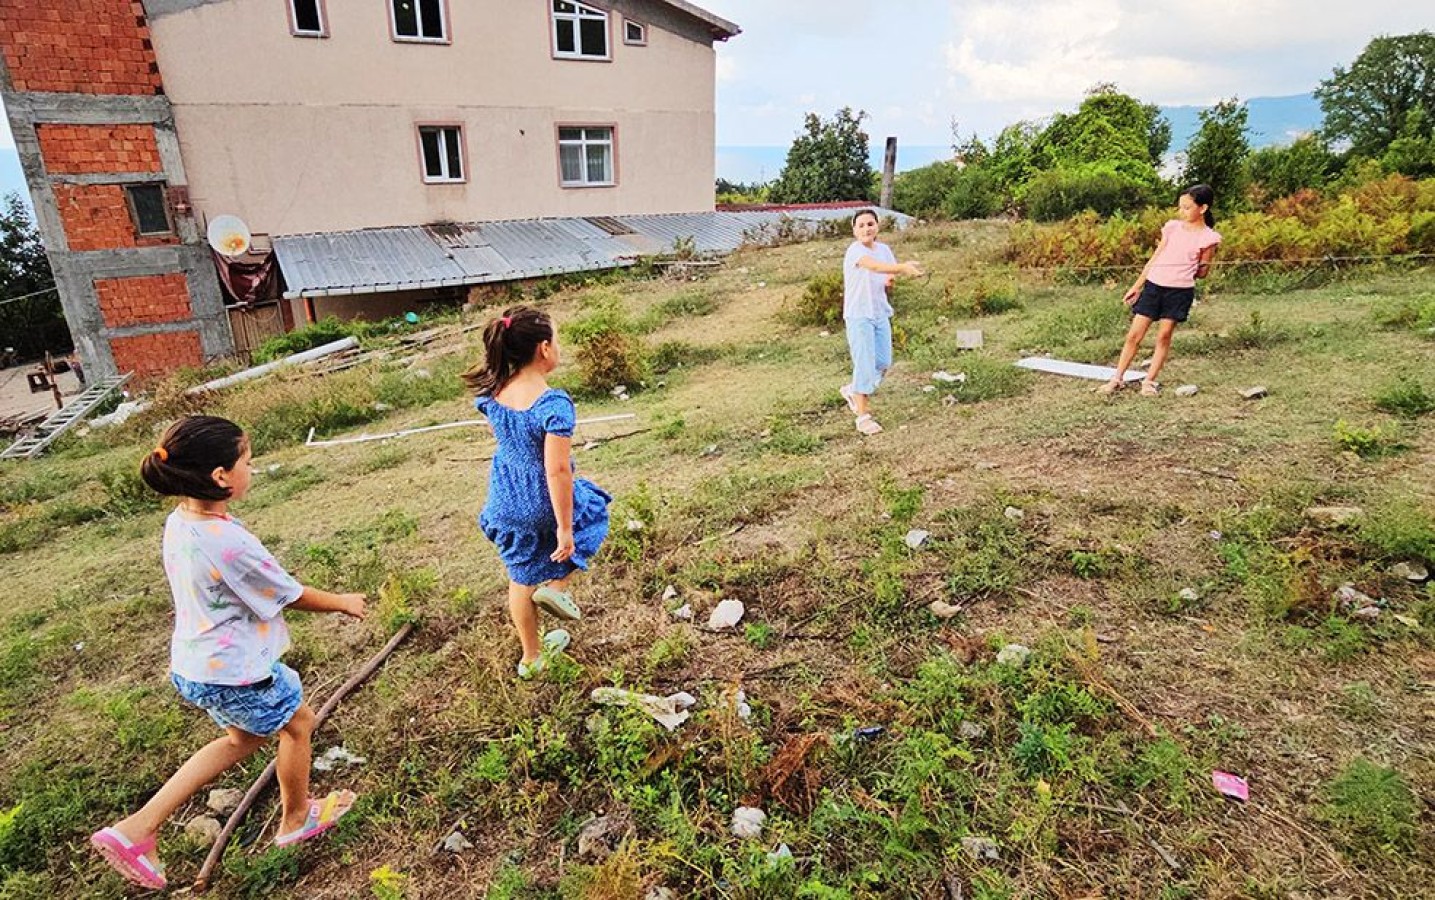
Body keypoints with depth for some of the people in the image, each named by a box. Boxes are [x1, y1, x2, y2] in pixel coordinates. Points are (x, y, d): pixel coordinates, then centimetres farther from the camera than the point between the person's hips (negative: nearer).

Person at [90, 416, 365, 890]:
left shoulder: (177, 523, -5)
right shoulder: (231, 543, -32)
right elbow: (292, 596, -18)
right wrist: (343, 602, 0)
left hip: (191, 665, 8)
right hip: (236, 673, -8)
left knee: (243, 738, 28)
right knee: (298, 722, 18)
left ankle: (136, 828, 27)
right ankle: (297, 819, 40)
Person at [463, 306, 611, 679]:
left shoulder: (491, 393, -7)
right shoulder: (554, 403, -28)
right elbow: (557, 470, -28)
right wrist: (565, 527, -20)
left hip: (506, 504, 6)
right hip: (545, 504, -5)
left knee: (522, 578, 23)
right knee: (592, 510, 29)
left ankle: (532, 657, 41)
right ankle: (557, 584, 15)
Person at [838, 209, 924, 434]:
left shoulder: (884, 249, 6)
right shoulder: (855, 250, -17)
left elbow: (889, 274, 17)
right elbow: (875, 266, -37)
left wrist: (890, 280, -8)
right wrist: (903, 267, -53)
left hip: (880, 313, 7)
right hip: (859, 315, -7)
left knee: (883, 363, 10)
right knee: (865, 364, -8)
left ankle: (853, 390, 35)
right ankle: (863, 416, 1)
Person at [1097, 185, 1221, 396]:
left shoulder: (1208, 238, -1)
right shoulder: (1172, 227, 8)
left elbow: (1202, 273, 8)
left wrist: (1204, 263, -9)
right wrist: (1136, 286, 10)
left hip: (1180, 290, -3)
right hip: (1153, 285, 3)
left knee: (1164, 336, 1)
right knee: (1134, 334, 0)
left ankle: (1149, 381, 11)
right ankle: (1117, 379, 8)